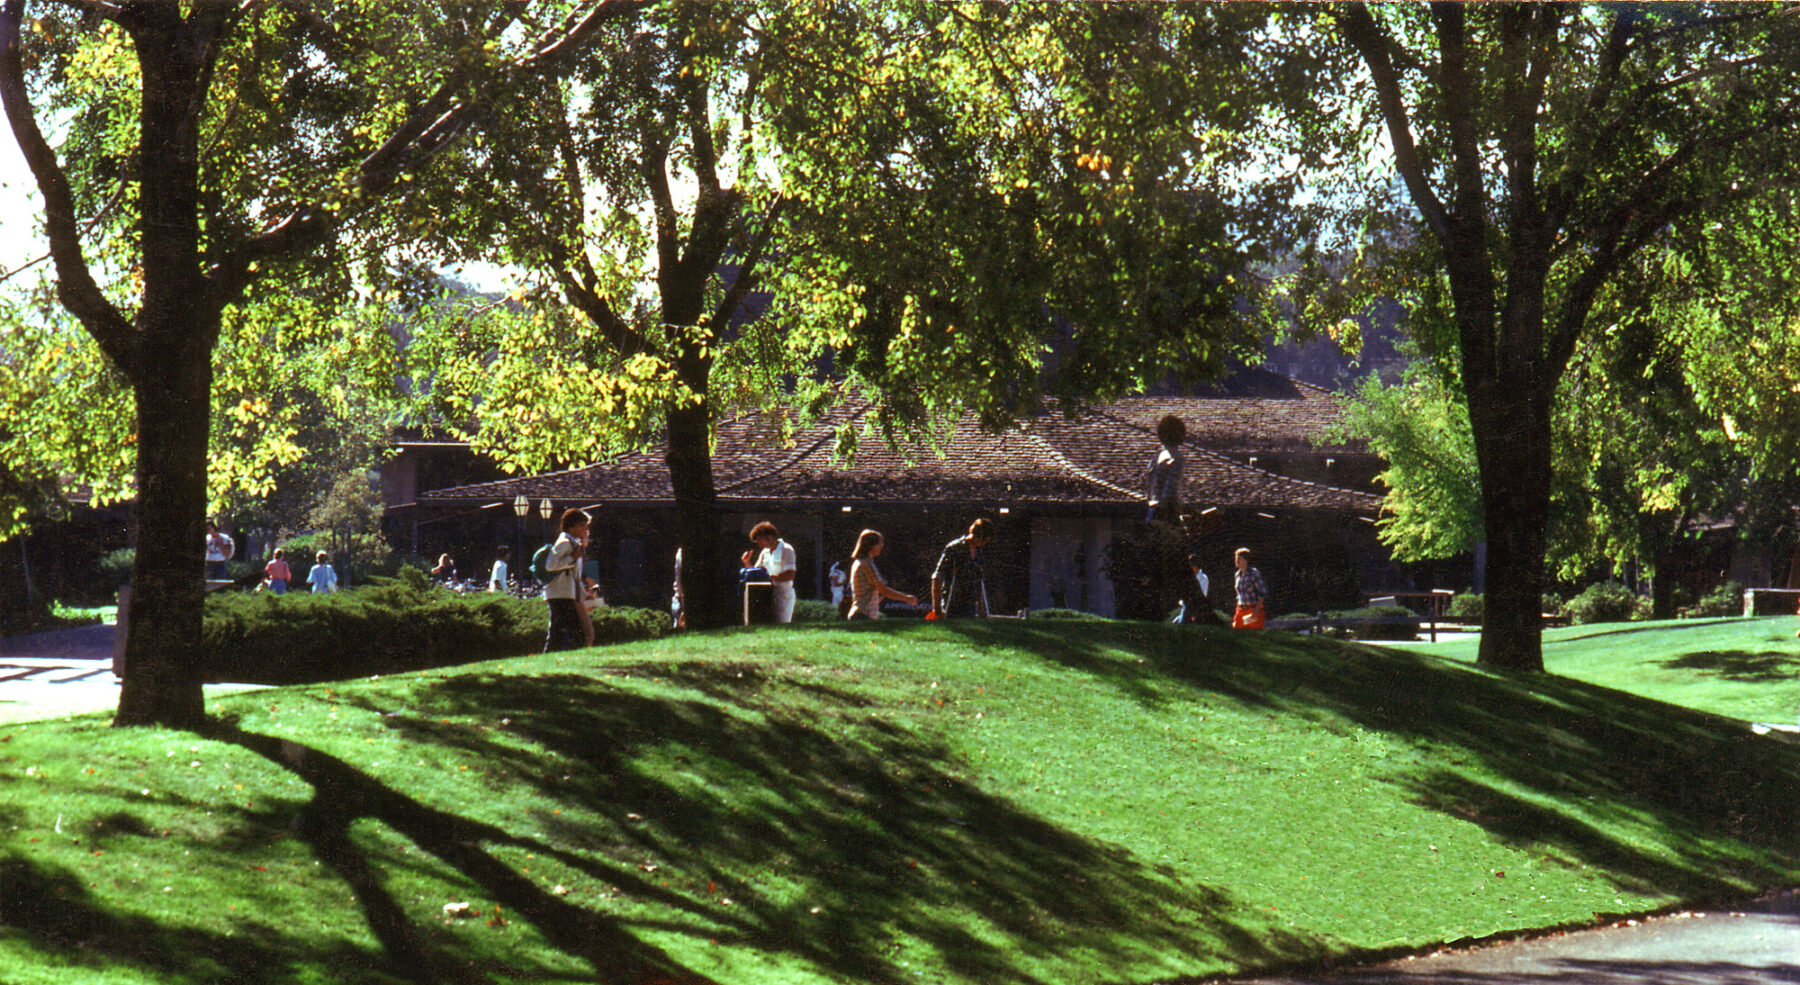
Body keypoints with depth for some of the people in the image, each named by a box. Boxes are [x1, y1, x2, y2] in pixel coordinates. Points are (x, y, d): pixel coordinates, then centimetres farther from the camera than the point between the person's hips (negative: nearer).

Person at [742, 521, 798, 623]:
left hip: (783, 594, -8)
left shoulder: (786, 550, -9)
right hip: (769, 595, 8)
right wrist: (746, 562, 2)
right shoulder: (765, 552, 15)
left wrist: (770, 577, -22)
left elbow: (790, 574, -17)